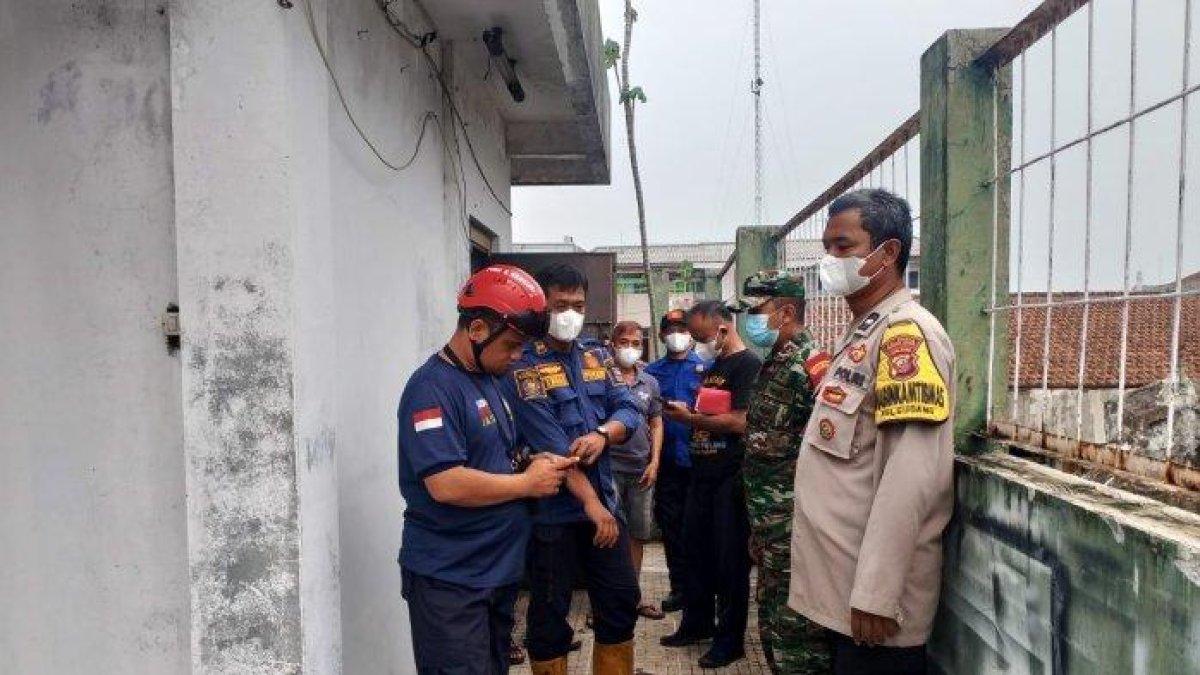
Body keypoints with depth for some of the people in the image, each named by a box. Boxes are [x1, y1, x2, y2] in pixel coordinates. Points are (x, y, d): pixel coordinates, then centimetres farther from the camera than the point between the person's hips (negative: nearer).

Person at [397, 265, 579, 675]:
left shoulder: (489, 381, 12)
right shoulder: (432, 388, -18)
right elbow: (446, 484, -27)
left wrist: (536, 464, 2)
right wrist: (529, 483, -16)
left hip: (498, 569, 9)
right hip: (449, 580, -9)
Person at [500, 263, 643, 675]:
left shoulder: (598, 357, 10)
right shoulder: (523, 366, -11)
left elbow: (629, 410, 4)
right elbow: (549, 443, -19)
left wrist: (602, 433, -19)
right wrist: (590, 501, -22)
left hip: (604, 502, 6)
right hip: (551, 511, -6)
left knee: (621, 601, 15)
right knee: (549, 614, 8)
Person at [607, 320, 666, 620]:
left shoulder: (650, 383, 10)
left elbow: (656, 424, 12)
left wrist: (654, 462, 3)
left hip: (642, 469, 5)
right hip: (610, 467, -5)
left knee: (638, 533, 12)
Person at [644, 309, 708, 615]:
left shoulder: (705, 367, 1)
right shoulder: (653, 371, 9)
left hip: (697, 458, -3)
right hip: (666, 459, 3)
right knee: (670, 523, 9)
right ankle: (679, 586, 21)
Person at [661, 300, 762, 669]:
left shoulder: (747, 364, -13)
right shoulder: (714, 366, 14)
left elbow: (740, 421, -22)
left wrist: (689, 417, -13)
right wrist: (686, 414, 0)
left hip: (730, 479, -8)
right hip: (702, 475, 9)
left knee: (730, 559, 3)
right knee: (697, 550, 16)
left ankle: (730, 639, 16)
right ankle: (697, 623, 31)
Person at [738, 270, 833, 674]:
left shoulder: (810, 363, -17)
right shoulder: (772, 364, 13)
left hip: (794, 525, -9)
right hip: (768, 523, 9)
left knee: (795, 630, 1)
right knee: (771, 622, 20)